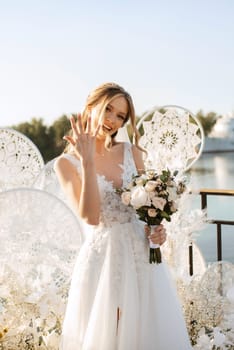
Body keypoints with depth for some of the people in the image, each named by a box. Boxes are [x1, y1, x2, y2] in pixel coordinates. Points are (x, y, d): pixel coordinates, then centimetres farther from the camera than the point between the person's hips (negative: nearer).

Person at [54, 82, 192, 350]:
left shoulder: (131, 151, 4)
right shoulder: (66, 162, -7)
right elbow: (90, 217, -18)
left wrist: (158, 228, -6)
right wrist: (87, 162, -22)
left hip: (142, 252, 4)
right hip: (102, 256, -3)